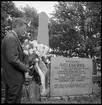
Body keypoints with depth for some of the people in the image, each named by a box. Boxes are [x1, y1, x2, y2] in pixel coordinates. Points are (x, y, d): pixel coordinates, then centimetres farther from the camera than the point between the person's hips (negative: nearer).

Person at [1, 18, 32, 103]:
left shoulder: (14, 37, 12)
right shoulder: (10, 38, -19)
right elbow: (13, 59, -26)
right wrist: (26, 68, -14)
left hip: (16, 77, 10)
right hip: (13, 78, -10)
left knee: (17, 100, 18)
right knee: (12, 100, 4)